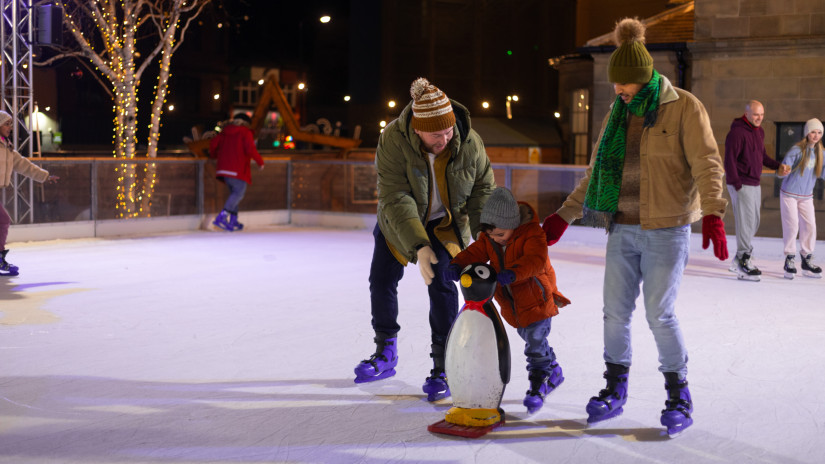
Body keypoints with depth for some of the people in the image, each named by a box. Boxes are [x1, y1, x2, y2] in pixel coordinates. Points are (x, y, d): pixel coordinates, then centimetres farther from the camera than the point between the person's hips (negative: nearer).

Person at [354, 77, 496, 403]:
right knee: (381, 281, 8)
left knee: (441, 286, -15)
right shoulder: (393, 140, -32)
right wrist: (418, 246, -44)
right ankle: (385, 354, 30)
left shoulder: (469, 143, -25)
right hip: (399, 221, 1)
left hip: (447, 223, -1)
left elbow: (482, 190, -12)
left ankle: (443, 368, -4)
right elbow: (395, 199, -35)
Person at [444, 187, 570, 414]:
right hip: (511, 301, 7)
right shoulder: (487, 238, -3)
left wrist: (513, 273, -52)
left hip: (536, 298, -7)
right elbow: (475, 253, -9)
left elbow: (536, 259, -36)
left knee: (536, 341, -5)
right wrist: (456, 265, -30)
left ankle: (538, 387, 9)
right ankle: (553, 371, 39)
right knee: (530, 338, 20)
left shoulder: (532, 233, -23)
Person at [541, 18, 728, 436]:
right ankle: (614, 391, 21)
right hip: (623, 229, 5)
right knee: (615, 311, 5)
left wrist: (713, 214, -30)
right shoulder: (617, 114, 11)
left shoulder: (684, 107, -6)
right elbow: (596, 174, 17)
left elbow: (706, 162, -15)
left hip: (667, 231, -5)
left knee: (660, 314, -5)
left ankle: (679, 397, 13)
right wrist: (563, 216, 15)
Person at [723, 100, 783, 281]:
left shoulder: (759, 131, 13)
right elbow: (729, 159, -18)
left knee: (754, 223, 12)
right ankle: (743, 262, -6)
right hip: (741, 185, -9)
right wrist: (737, 184, -22)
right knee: (745, 222, -10)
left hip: (755, 184, 9)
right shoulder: (737, 132, -14)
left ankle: (738, 260, 22)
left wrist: (778, 165, 8)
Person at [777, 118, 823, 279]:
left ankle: (807, 260, 12)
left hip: (807, 196, 5)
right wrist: (784, 171, -41)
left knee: (810, 226, 1)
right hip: (789, 194, -5)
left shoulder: (820, 152, 1)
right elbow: (782, 170, -19)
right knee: (792, 225, -7)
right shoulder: (797, 150, -15)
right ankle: (789, 260, 3)